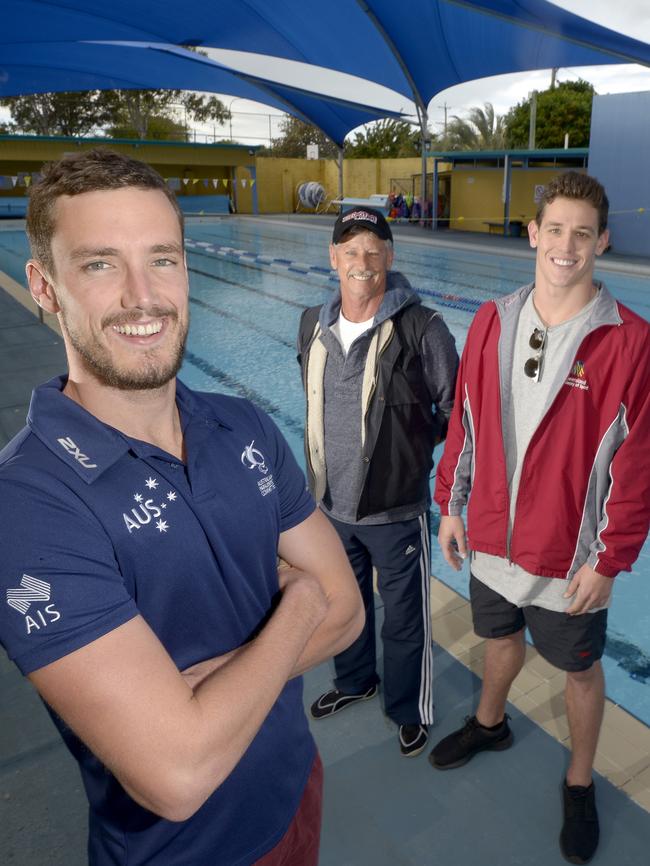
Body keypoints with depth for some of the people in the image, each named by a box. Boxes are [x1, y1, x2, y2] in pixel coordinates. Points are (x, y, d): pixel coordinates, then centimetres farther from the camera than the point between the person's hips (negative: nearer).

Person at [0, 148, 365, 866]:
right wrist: (297, 604, -18)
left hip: (296, 779, 5)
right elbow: (178, 775, -33)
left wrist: (200, 686, -22)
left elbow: (343, 608, -7)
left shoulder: (247, 430, -10)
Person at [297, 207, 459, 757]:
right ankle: (354, 681, 55)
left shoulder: (422, 328, -19)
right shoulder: (313, 325, -1)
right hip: (330, 505, 6)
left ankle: (411, 712, 42)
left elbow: (453, 412, -8)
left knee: (405, 620, 15)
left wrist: (411, 447, -6)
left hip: (396, 511, -5)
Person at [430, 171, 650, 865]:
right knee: (500, 637, 27)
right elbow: (464, 422, 3)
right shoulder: (492, 322, -4)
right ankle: (490, 723, 56)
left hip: (571, 557, -3)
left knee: (581, 670, 18)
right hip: (492, 539, 4)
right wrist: (451, 505, 6)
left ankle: (579, 783, 44)